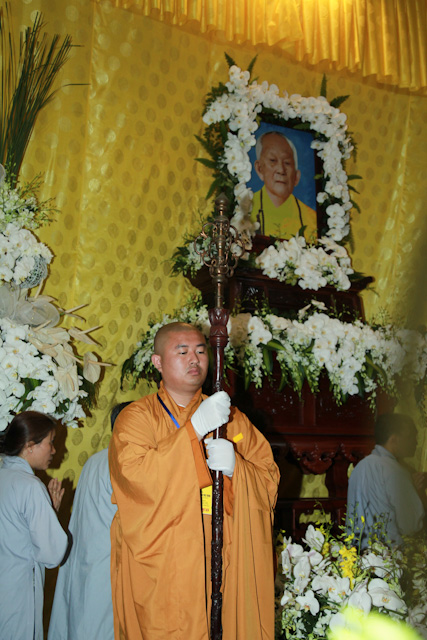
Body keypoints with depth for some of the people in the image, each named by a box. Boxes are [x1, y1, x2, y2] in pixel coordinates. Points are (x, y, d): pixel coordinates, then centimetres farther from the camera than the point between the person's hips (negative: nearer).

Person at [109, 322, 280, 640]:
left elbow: (269, 480, 7)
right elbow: (136, 477, -17)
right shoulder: (136, 417, 1)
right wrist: (194, 429, -21)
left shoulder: (231, 418, 12)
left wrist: (234, 466, -14)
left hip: (224, 563, 3)